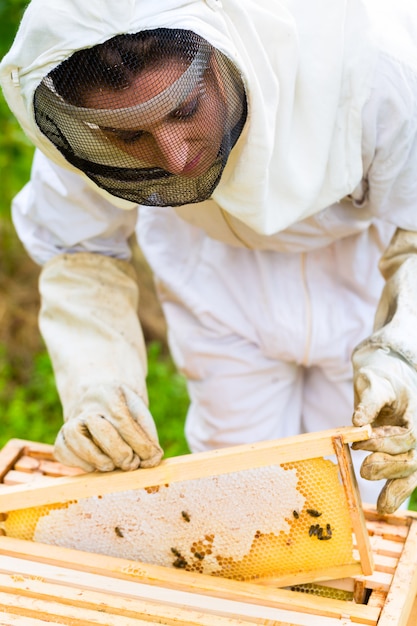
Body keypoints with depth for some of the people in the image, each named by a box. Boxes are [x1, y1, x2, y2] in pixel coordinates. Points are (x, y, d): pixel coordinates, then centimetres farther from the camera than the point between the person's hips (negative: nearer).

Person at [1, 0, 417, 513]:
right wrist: (96, 385, -31)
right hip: (217, 265, 1)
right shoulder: (77, 115, -32)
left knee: (356, 490, 12)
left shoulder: (369, 54, -41)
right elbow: (80, 253, -16)